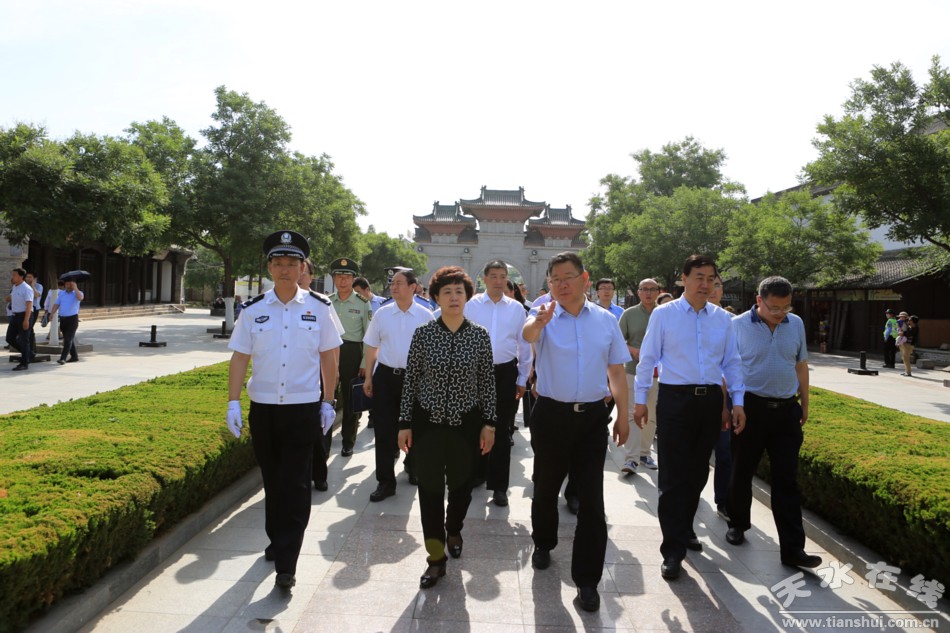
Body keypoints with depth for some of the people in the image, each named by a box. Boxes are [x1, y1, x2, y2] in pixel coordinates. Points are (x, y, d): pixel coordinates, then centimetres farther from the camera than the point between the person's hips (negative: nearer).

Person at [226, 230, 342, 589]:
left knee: (296, 485, -2)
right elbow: (240, 358, 2)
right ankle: (277, 540, 37)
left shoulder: (319, 308, -1)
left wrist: (327, 402, 3)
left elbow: (328, 357, 3)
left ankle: (286, 563, 4)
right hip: (262, 408, 2)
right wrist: (233, 402, -6)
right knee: (272, 481, 16)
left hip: (303, 408, -2)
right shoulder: (254, 310, 1)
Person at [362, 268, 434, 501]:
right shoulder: (382, 314, 1)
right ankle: (385, 481, 15)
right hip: (385, 375, 1)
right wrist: (368, 377, 6)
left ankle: (413, 467, 39)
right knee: (383, 430, 2)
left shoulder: (425, 316, -3)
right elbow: (371, 347, 8)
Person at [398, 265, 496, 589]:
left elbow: (487, 382, 1)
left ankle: (453, 531, 45)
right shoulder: (422, 334, -5)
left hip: (466, 423, 1)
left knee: (461, 484, 14)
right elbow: (410, 380, -1)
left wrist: (489, 424, 0)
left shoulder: (480, 335, -3)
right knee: (430, 487, 3)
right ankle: (436, 558, 18)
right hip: (427, 420, 0)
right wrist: (405, 423, -1)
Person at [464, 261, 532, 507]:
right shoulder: (470, 305, -1)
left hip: (506, 373, 1)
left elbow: (524, 345, 8)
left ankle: (499, 487, 16)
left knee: (502, 431, 6)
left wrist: (523, 379, 7)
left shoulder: (517, 308, 3)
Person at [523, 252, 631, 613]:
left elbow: (616, 370, 7)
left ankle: (587, 578, 15)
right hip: (551, 414, 0)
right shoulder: (545, 317, -5)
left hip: (593, 416, 1)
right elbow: (528, 335, -29)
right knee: (546, 487, 17)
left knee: (591, 498, 2)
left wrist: (622, 416, 6)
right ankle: (543, 543, 44)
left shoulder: (606, 321, 2)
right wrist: (538, 321, -52)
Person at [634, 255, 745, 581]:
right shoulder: (663, 314, -2)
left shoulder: (722, 318, 7)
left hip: (710, 401, 4)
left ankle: (684, 528, 37)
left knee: (698, 473, 16)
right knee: (673, 477, -2)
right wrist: (640, 399, -2)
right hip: (675, 399, -4)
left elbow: (732, 362, 11)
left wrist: (737, 401, 5)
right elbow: (648, 358, -1)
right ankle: (673, 550, 6)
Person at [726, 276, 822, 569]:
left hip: (786, 410, 3)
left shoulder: (796, 324, 5)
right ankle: (737, 525, 32)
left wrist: (804, 403, 15)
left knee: (787, 480, 3)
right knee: (742, 473, 11)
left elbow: (801, 366, 14)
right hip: (751, 408, -2)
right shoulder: (738, 325, -7)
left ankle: (792, 548, 8)